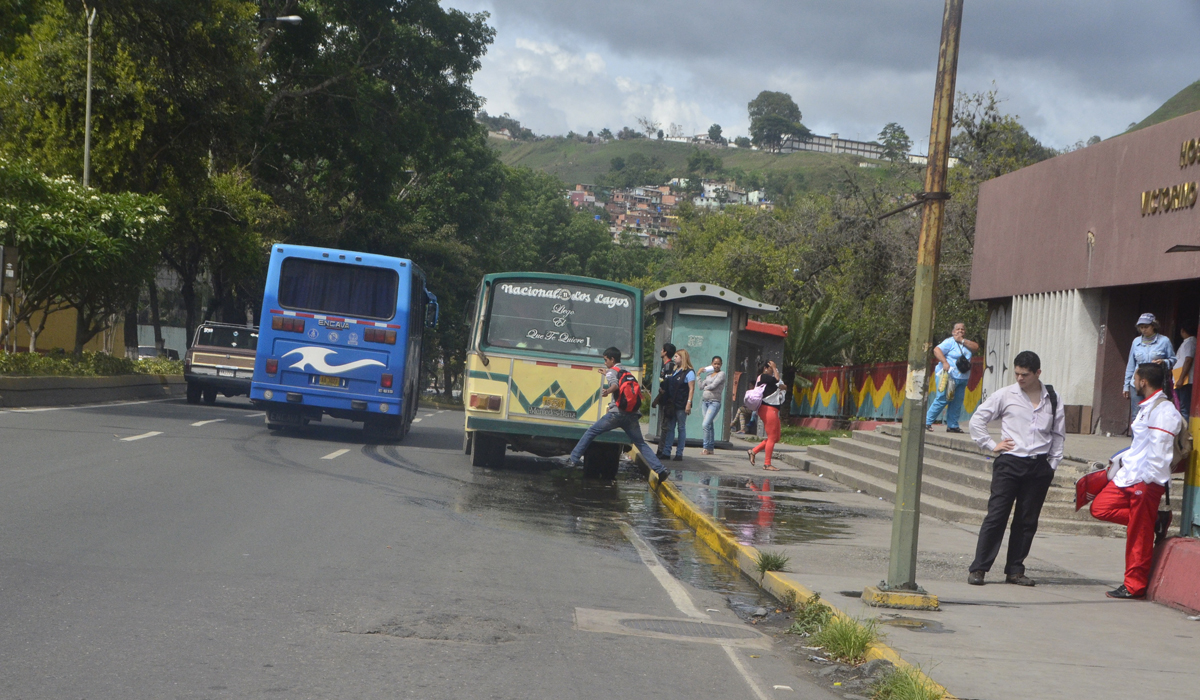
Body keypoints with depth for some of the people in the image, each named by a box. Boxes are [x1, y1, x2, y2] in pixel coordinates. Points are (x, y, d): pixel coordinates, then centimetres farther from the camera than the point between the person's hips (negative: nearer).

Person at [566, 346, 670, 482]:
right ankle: (660, 469, -7)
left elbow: (615, 385, -19)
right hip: (632, 414, 6)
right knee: (641, 444, 6)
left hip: (617, 413, -6)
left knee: (591, 432, 7)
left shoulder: (612, 371, 4)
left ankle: (574, 458, 7)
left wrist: (607, 391, -39)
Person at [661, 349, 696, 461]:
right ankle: (666, 452, 8)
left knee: (681, 428, -1)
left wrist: (689, 403, -20)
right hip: (671, 404, 7)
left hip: (681, 405, -7)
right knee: (670, 428, 6)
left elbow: (691, 389, -12)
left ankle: (679, 453, 2)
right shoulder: (675, 371, 17)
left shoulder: (689, 372, -6)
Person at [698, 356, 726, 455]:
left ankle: (706, 447, -11)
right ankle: (710, 448, 15)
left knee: (706, 424, -17)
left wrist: (706, 387, 5)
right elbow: (701, 386, 9)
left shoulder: (721, 374, -2)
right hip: (706, 402, 7)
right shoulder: (708, 375, 17)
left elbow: (713, 385, -13)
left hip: (714, 402, -7)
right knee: (709, 425, 9)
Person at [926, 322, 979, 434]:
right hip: (948, 376, -7)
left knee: (957, 403, 5)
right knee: (941, 400, -11)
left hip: (962, 378, 7)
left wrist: (963, 340, -4)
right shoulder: (950, 342, -5)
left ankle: (952, 425, 12)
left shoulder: (967, 343, 18)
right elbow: (936, 350, -15)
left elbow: (976, 348, 1)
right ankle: (927, 422, -5)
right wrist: (944, 362, -26)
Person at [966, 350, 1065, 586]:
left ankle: (1015, 570, 14)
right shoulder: (1005, 395, 3)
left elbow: (1058, 434, 17)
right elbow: (977, 420, 8)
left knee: (1027, 521, 5)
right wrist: (991, 445, 1)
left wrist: (1052, 465, 11)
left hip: (1038, 467, 2)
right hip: (1009, 463, -2)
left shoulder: (1052, 400, 9)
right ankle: (978, 568, -3)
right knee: (996, 516, -6)